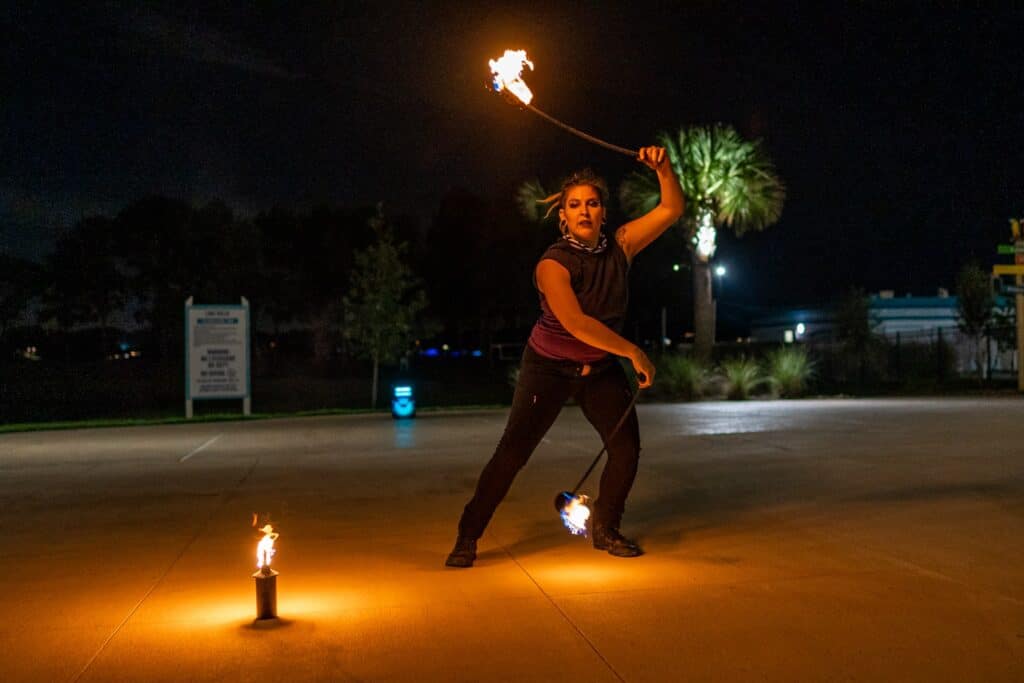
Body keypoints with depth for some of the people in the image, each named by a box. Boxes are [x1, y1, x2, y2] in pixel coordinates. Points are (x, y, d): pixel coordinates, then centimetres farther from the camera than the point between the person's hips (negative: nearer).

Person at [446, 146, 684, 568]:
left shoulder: (619, 246, -6)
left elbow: (671, 209, -4)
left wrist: (662, 167, -22)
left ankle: (604, 529, 21)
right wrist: (633, 353, -32)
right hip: (549, 369, -5)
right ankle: (468, 537, 2)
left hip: (601, 368, 5)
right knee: (512, 452, -9)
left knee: (627, 446, -2)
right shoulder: (553, 264, -22)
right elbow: (576, 323, -34)